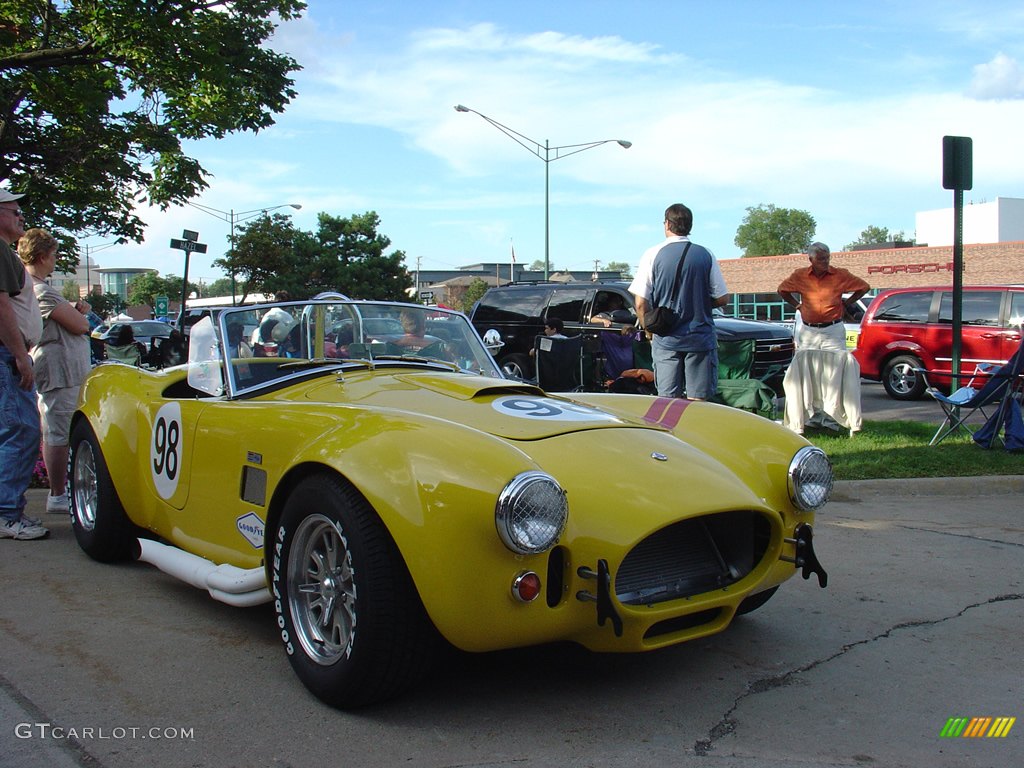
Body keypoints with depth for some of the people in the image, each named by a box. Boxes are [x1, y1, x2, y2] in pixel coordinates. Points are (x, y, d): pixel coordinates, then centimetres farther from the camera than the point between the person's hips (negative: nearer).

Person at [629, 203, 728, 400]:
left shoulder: (653, 254, -3)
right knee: (698, 402, 3)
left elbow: (641, 304, -5)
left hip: (665, 340, 0)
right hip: (701, 339, 0)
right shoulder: (706, 255, 0)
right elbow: (722, 299, 3)